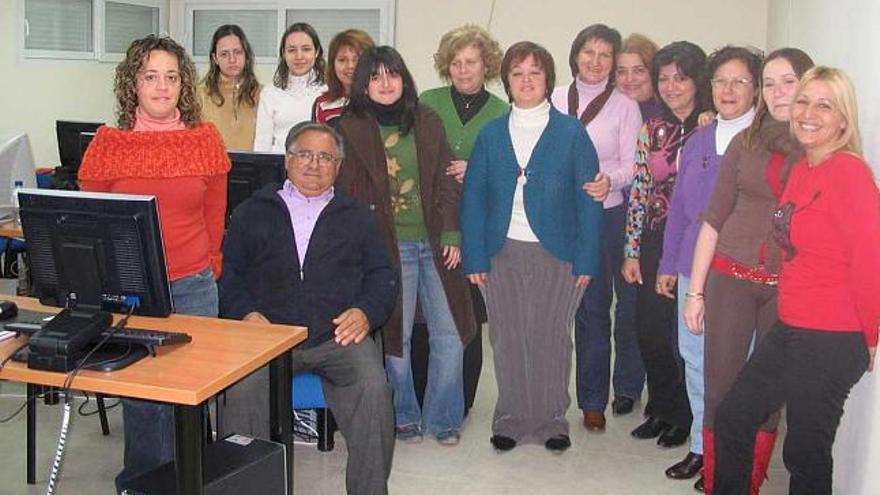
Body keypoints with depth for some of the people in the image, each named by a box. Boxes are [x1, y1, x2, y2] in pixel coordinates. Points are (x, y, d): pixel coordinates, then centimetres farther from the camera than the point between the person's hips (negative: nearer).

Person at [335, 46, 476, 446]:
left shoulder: (427, 123, 8)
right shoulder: (352, 129, 2)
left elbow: (447, 183, 8)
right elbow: (344, 192, 1)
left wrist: (452, 234, 0)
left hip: (434, 243, 2)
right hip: (388, 246, -2)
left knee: (450, 334, 2)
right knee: (396, 333, 4)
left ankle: (443, 418, 19)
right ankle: (404, 416, 23)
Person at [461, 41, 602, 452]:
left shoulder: (571, 133, 3)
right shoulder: (491, 134, 8)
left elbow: (588, 198, 0)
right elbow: (473, 197, 6)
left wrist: (586, 259, -7)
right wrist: (474, 257, -2)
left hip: (556, 254, -1)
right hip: (502, 253, 2)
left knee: (552, 339, 6)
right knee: (507, 341, 6)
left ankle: (552, 420, 21)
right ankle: (511, 419, 21)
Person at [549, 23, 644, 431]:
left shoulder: (624, 106, 0)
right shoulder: (556, 100, 7)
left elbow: (632, 166, -5)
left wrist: (610, 180, -23)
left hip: (614, 214, -2)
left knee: (628, 301, 5)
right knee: (589, 306, 8)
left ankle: (627, 386, 25)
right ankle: (592, 400, 17)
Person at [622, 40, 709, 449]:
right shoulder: (652, 130, 7)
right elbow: (639, 192, 6)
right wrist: (632, 251, 5)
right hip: (655, 243, 4)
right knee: (650, 329, 7)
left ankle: (682, 416, 23)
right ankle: (660, 410, 27)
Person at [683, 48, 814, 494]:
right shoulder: (746, 142, 5)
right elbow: (713, 219, 6)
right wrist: (695, 290, 4)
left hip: (791, 289, -1)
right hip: (731, 277, 1)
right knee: (719, 390, 4)